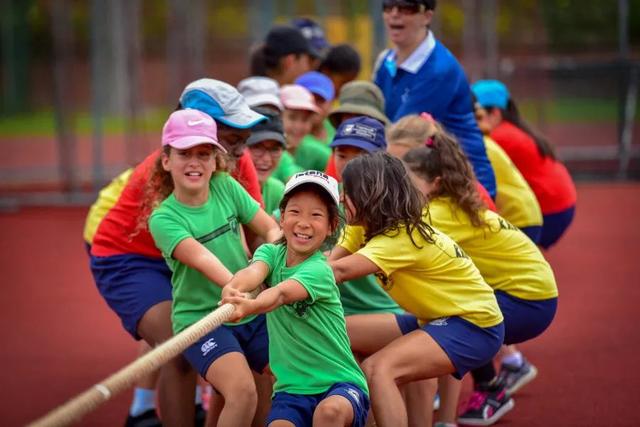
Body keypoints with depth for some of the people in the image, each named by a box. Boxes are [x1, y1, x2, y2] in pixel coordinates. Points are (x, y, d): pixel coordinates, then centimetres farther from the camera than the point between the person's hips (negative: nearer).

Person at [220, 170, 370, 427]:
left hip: (340, 383, -4)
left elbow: (282, 293, -35)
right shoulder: (271, 253, 1)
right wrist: (233, 289, -48)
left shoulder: (319, 270, -15)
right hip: (291, 387, 4)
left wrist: (251, 306, -58)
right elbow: (255, 271, -23)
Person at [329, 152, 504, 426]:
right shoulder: (363, 228, 1)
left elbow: (340, 271, -38)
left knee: (377, 370, -29)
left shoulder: (403, 238, -26)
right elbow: (328, 264, -11)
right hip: (435, 320, 10)